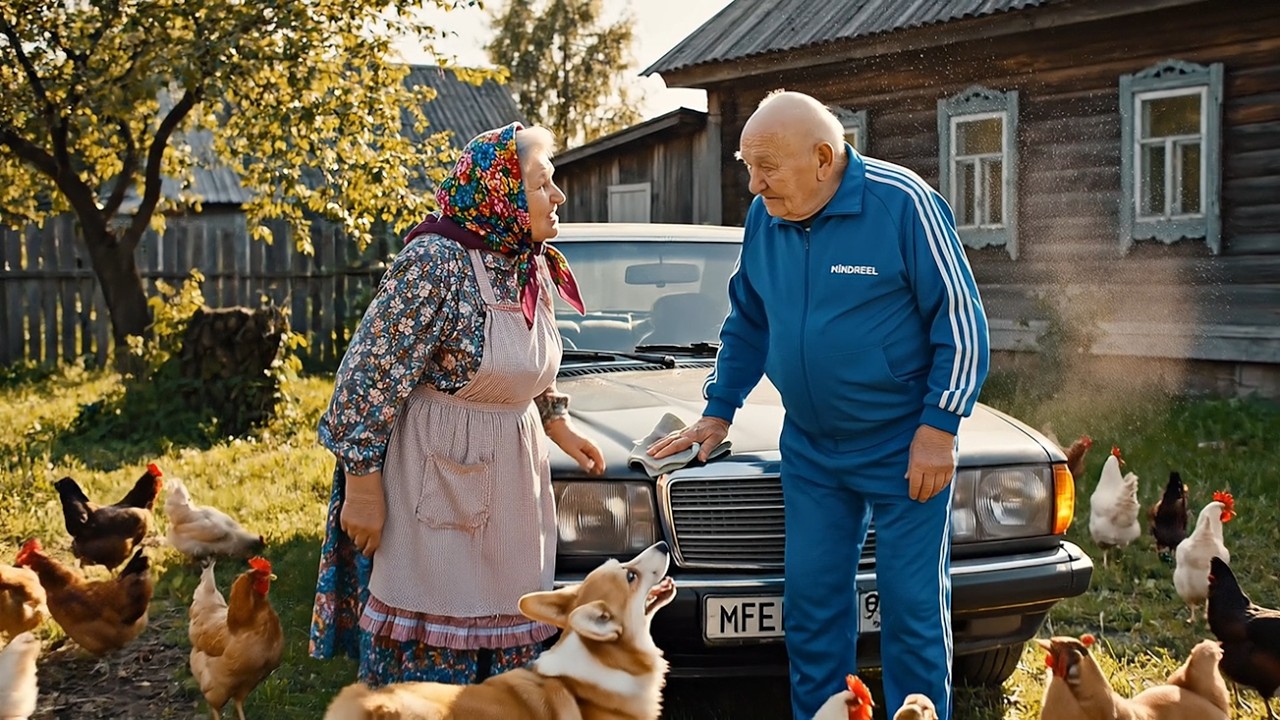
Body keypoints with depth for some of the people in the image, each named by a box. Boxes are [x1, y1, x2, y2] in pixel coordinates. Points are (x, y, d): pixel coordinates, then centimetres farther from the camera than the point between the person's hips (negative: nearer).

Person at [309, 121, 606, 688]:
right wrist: (363, 486, -17)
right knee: (429, 658, 1)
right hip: (438, 485, -8)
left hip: (513, 487, 8)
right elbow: (370, 376, -17)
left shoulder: (535, 268, 6)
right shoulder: (435, 262, -19)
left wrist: (559, 427, 18)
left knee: (508, 647, 13)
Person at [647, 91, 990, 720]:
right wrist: (717, 412, 15)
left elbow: (961, 321, -11)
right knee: (811, 599, 8)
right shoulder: (764, 217, 3)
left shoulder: (903, 203, -14)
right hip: (810, 449, 5)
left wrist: (938, 427, -14)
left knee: (913, 607, 0)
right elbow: (747, 324, 18)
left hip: (904, 449, -5)